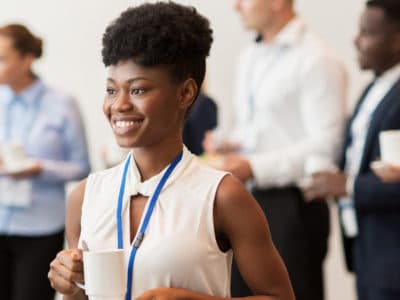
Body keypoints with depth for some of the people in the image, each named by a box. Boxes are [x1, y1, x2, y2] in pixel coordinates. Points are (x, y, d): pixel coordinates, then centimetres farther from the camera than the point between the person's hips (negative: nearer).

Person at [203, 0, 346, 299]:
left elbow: (324, 145, -17)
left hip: (291, 205, -8)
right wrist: (226, 141, 3)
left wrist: (254, 167, -22)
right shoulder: (250, 57, 13)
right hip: (246, 202, 8)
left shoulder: (317, 59, -12)